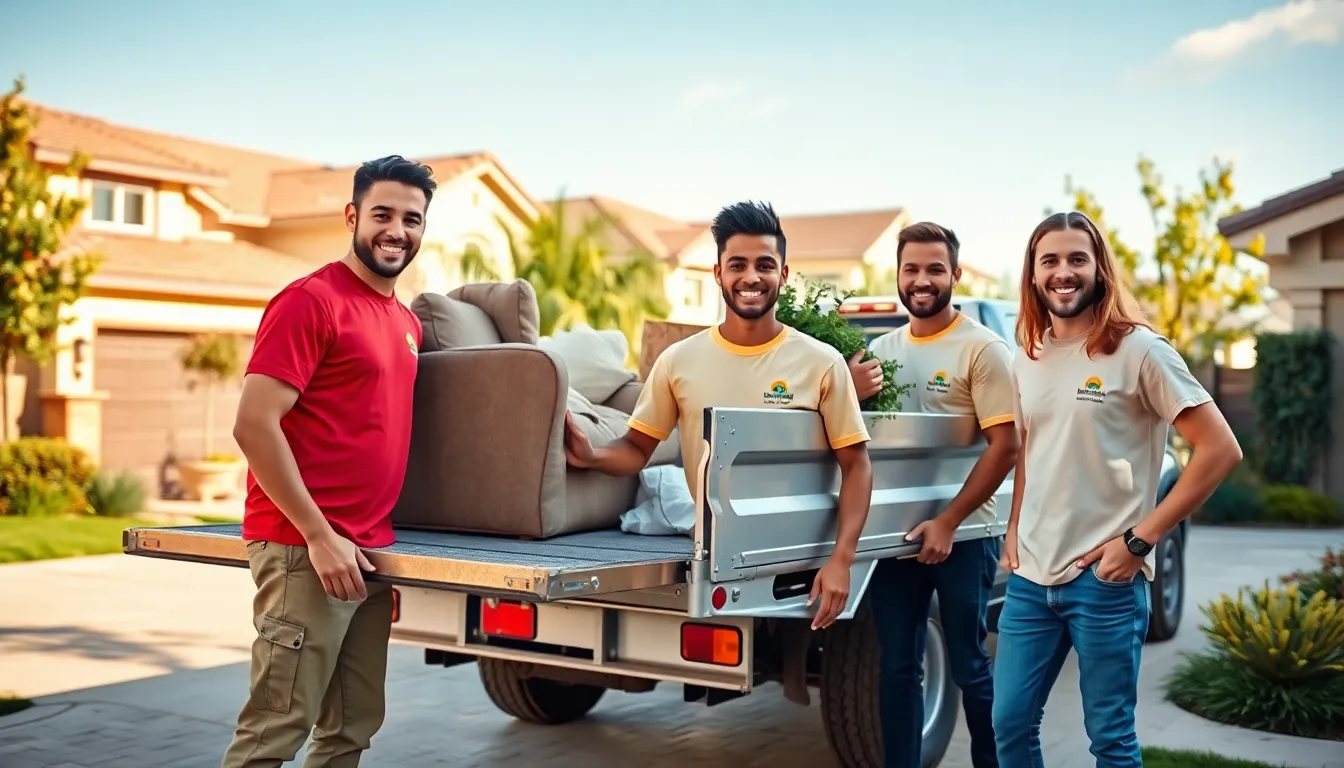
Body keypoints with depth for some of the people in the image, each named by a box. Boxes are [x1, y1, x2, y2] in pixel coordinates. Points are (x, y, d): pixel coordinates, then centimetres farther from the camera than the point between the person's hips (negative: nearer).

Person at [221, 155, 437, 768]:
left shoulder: (408, 323, 15)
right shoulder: (311, 300, -9)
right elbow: (254, 425, -16)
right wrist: (319, 536, -18)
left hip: (372, 553, 8)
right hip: (307, 550, -8)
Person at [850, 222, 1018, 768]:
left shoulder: (982, 348, -8)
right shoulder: (881, 350, 8)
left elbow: (1005, 447, -13)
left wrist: (947, 522, -18)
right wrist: (852, 393, -10)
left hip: (962, 535, -5)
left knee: (970, 668, 5)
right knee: (897, 668, 11)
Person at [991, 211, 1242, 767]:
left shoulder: (1138, 350, -9)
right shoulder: (1026, 360, 10)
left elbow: (1220, 450, -11)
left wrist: (1139, 540, -14)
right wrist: (1014, 530, 9)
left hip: (1104, 580, -6)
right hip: (1030, 577, 6)